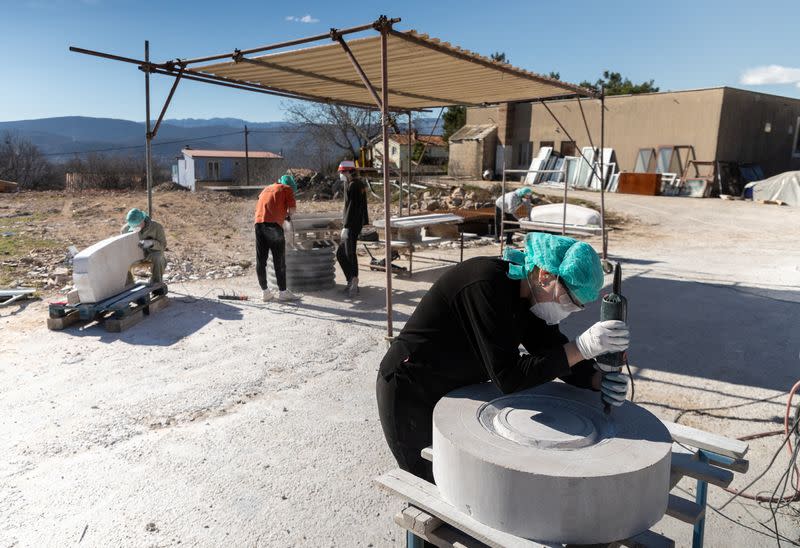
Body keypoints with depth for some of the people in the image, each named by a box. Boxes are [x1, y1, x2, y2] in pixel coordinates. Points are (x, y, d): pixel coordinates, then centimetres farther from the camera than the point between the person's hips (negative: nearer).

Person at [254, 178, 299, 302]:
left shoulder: (266, 188, 28)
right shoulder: (287, 189, 10)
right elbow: (292, 208, 0)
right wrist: (287, 214, 21)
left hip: (259, 223, 5)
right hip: (273, 224, -5)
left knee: (261, 260, 8)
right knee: (279, 261, 2)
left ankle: (265, 292, 13)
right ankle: (282, 291, 7)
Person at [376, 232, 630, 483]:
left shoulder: (530, 292, -5)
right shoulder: (487, 285, -32)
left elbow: (555, 350, 1)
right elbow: (509, 378, -33)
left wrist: (597, 379, -17)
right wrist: (583, 346, -36)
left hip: (456, 389, 9)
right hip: (412, 395, -8)